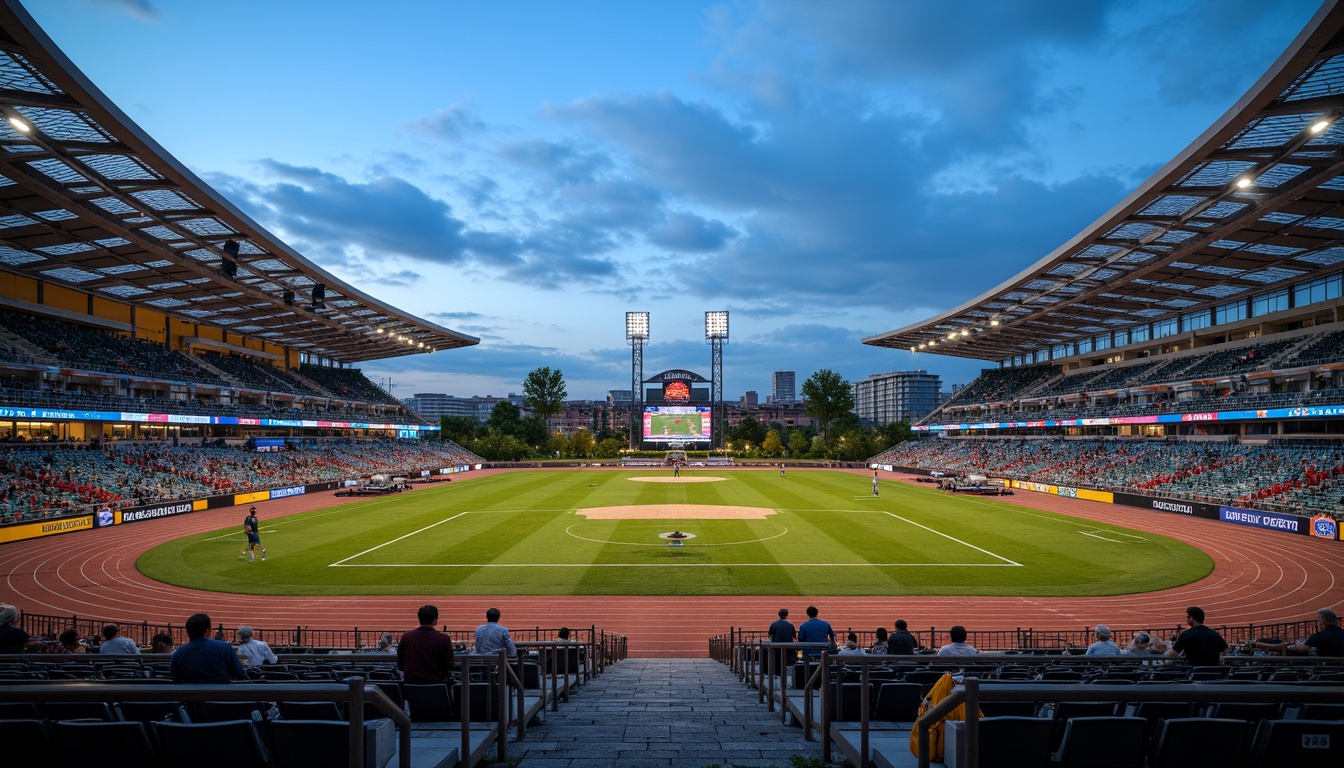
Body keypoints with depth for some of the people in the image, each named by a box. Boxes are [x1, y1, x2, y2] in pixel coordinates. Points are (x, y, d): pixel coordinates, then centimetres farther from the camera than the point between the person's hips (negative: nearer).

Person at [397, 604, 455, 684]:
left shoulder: (406, 637, -5)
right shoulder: (444, 639, -12)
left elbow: (400, 665, 6)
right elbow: (449, 666, -6)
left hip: (410, 683, 2)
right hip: (435, 682, -1)